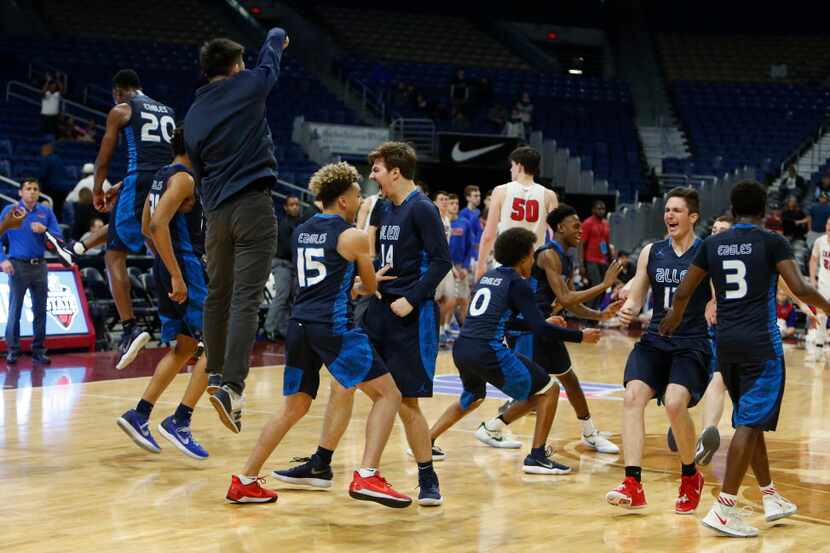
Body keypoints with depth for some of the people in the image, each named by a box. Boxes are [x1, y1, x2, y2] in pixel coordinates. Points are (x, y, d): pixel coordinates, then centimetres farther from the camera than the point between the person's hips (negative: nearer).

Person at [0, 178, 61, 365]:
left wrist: (44, 230, -13)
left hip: (39, 266, 2)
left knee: (40, 310, 4)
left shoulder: (46, 212, 8)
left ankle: (38, 350, 12)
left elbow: (58, 238, 5)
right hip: (18, 266, -2)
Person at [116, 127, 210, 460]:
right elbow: (158, 224, -24)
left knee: (184, 348, 16)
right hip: (186, 268, -10)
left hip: (167, 269, 10)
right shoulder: (184, 178, -12)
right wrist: (176, 276, -25)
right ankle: (179, 422, -11)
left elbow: (147, 227, 22)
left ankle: (140, 415, 12)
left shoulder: (162, 177, 17)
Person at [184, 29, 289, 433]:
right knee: (246, 299, -11)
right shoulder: (247, 86, 1)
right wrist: (278, 35, 41)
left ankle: (215, 373, 29)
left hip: (216, 212, 5)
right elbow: (272, 51, 20)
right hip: (253, 206, -5)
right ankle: (231, 386, -22)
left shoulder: (193, 116, 12)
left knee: (217, 295, 18)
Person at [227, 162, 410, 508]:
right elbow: (369, 287, 10)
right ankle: (367, 477, -12)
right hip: (333, 327, -7)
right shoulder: (353, 236, -3)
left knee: (294, 408, 20)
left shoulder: (301, 232, 16)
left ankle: (245, 482, 21)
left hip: (299, 325, 7)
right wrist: (368, 284, 35)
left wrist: (369, 279, 37)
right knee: (388, 393, 1)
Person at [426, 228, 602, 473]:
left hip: (462, 349, 8)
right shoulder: (517, 283, -2)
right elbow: (540, 330, -10)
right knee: (549, 390, 4)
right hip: (488, 351, -8)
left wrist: (544, 323, 34)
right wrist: (580, 336, 1)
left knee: (472, 398, 36)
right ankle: (536, 457, -2)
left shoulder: (487, 277, 21)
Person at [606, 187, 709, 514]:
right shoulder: (651, 252, 9)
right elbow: (636, 299, 12)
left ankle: (691, 478, 2)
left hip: (692, 344, -4)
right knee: (632, 396, -18)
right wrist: (627, 311, -9)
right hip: (655, 340, 4)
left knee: (675, 403, -24)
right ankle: (633, 486, -19)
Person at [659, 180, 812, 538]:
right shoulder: (771, 242, -3)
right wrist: (825, 306, 8)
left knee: (749, 419, 19)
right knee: (750, 422, -6)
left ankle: (770, 497, 28)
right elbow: (800, 289, -11)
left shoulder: (712, 244, 10)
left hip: (726, 341, 6)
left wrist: (674, 319, 33)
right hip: (760, 342, -5)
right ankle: (723, 508, -12)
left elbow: (683, 293, 13)